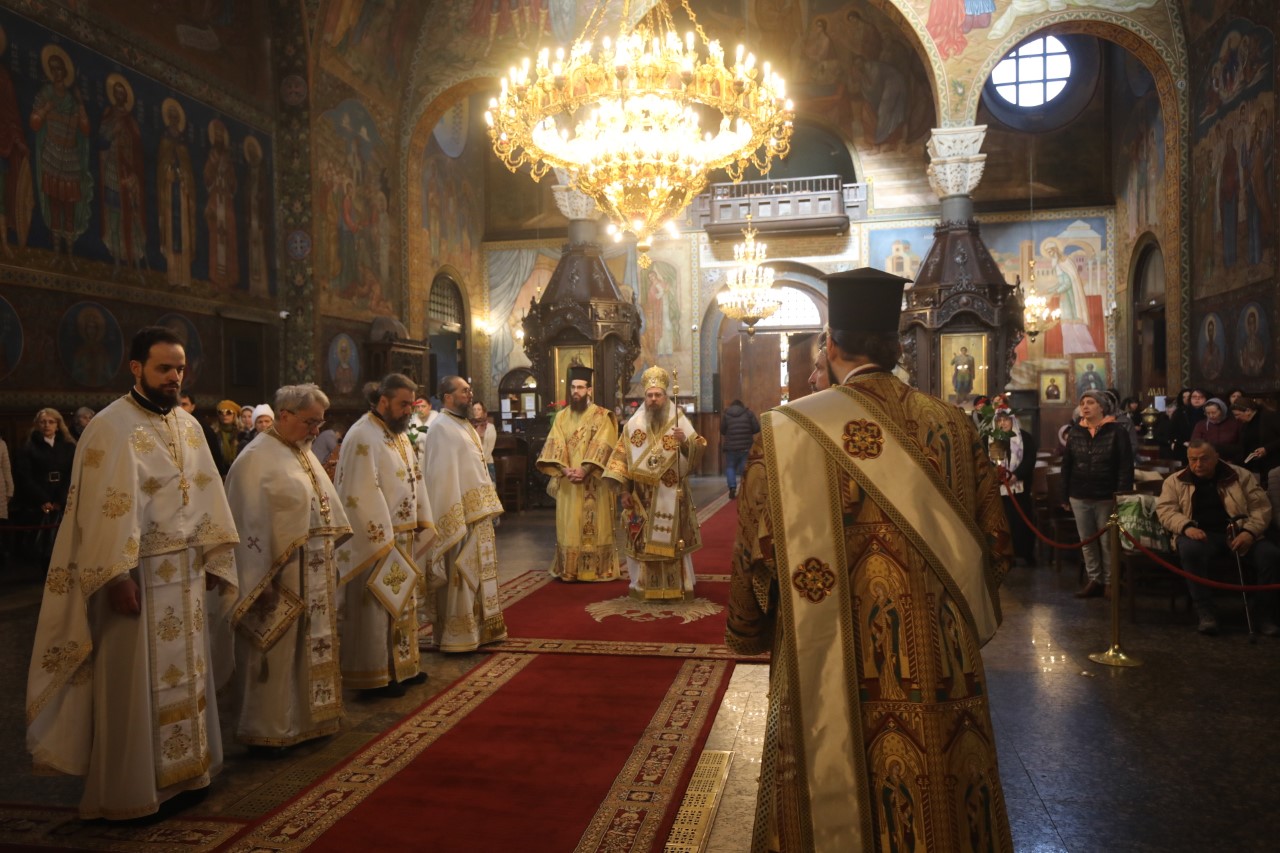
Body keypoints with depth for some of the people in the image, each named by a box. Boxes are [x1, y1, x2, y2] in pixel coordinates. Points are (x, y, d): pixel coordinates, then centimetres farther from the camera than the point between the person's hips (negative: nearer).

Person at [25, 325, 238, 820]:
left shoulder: (188, 425, 9)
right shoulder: (111, 427, -12)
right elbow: (105, 508, -16)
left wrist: (215, 556, 7)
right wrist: (118, 577, -20)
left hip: (187, 574, 7)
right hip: (139, 575, -7)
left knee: (185, 676, 14)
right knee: (135, 683, 3)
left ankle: (181, 772, 27)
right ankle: (129, 791, 17)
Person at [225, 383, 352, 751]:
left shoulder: (305, 454, 12)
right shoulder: (257, 458, -13)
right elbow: (251, 523, -16)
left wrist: (333, 558, 13)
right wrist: (261, 582, -18)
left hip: (316, 573, 8)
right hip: (283, 575, -8)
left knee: (312, 649, 15)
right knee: (277, 653, 2)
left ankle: (307, 718, 29)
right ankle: (266, 732, 17)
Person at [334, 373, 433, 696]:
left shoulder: (399, 433, 12)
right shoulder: (363, 437, -17)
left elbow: (414, 480, 15)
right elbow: (363, 494, -21)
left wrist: (423, 524, 8)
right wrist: (383, 540, -21)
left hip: (404, 537, 9)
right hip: (377, 540, -9)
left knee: (402, 603, 16)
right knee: (376, 609, 1)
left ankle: (401, 666, 28)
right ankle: (374, 677, 12)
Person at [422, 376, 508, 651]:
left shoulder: (464, 425, 16)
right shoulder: (441, 428, -13)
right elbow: (442, 476, -19)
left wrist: (489, 507, 16)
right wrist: (455, 521, -23)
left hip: (478, 513, 10)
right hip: (460, 515, -10)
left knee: (478, 572, 15)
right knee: (460, 575, -3)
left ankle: (479, 627, 25)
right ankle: (458, 635, 6)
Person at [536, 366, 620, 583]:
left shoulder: (601, 416, -1)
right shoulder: (561, 417, 11)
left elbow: (602, 446, -12)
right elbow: (554, 446, 0)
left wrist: (584, 470, -22)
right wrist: (565, 470, -16)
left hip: (593, 482, -3)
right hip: (567, 483, 4)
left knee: (594, 526, -1)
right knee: (569, 527, 6)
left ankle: (597, 569, 6)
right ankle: (569, 569, 13)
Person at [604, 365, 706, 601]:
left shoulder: (679, 421, -1)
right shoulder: (634, 423, 3)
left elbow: (697, 453, -7)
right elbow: (622, 457, 3)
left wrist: (685, 442, -28)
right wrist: (625, 490, -1)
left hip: (672, 494, -1)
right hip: (643, 496, 1)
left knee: (673, 540, 2)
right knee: (643, 541, 4)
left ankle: (678, 586, 12)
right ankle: (644, 586, 15)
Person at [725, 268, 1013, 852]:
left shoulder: (787, 432, -13)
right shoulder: (954, 427, -3)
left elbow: (755, 551, -8)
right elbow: (993, 542, 3)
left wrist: (746, 633, 10)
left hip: (830, 679, -3)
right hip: (940, 673, 3)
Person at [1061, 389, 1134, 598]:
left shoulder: (1116, 432, -7)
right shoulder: (1075, 432, 5)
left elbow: (1126, 467, -10)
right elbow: (1066, 465, 9)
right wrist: (1065, 495, 7)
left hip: (1106, 498, -4)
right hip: (1079, 497, 4)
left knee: (1108, 542, 4)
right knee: (1087, 542, 11)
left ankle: (1110, 581, 16)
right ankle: (1094, 579, 21)